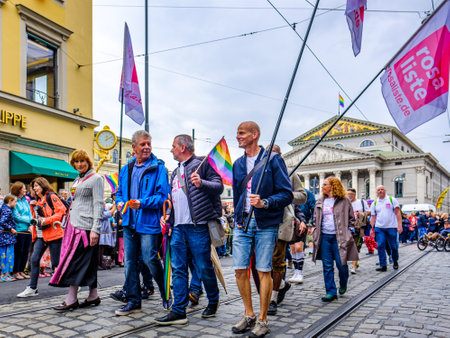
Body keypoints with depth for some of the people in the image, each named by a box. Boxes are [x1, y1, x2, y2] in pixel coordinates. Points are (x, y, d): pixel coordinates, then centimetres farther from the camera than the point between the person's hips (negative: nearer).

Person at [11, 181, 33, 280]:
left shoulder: (25, 200, 16)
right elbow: (16, 217, -11)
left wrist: (30, 224, -1)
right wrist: (29, 220, -10)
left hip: (28, 230, 7)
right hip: (19, 230, -7)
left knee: (26, 251, 9)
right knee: (18, 251, -1)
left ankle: (21, 271, 19)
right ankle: (16, 272, 9)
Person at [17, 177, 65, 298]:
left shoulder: (51, 196, -5)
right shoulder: (38, 201, 20)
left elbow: (62, 211, -14)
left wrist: (47, 220, -21)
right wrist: (33, 207, 8)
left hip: (53, 233, -7)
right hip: (40, 235, 8)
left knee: (56, 262, -2)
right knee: (34, 259, -1)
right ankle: (32, 288, 7)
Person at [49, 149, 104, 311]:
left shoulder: (95, 178, -6)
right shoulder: (77, 180, 19)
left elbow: (98, 205, -13)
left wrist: (95, 229, -19)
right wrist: (67, 222, 19)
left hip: (85, 226, -8)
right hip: (73, 224, 8)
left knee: (75, 261, -7)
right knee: (88, 263, 10)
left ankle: (71, 299, 0)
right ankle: (93, 296, 16)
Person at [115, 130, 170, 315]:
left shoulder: (158, 168, -6)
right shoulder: (126, 169, 14)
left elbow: (163, 196, -12)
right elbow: (120, 191, 23)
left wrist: (142, 203, -22)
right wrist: (120, 201, 1)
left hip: (149, 223, -6)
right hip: (129, 223, 6)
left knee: (150, 259, -4)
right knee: (130, 261, 9)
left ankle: (166, 295, 20)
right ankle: (133, 301, 20)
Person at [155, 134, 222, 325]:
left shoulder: (202, 163, -1)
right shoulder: (176, 171, 24)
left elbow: (218, 186, -10)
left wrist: (202, 183, -27)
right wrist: (166, 216, 17)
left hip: (198, 226, -7)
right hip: (178, 227, 8)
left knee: (204, 268, 3)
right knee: (178, 269, 5)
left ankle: (213, 301, 25)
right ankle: (179, 311, 9)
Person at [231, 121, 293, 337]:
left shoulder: (273, 160, -4)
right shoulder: (238, 164, 14)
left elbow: (287, 194, -8)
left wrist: (264, 203, -21)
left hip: (265, 224, -5)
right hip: (243, 224, 5)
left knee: (263, 271, -1)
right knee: (240, 269, 4)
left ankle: (262, 320, 13)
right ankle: (249, 315, 21)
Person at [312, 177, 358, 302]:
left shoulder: (344, 201, 3)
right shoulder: (320, 202, 14)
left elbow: (351, 218, 9)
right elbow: (316, 219, 21)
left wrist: (349, 231, -1)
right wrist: (316, 232, 9)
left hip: (339, 237, -3)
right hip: (324, 237, 4)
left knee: (341, 264, -2)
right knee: (327, 266, 1)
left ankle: (343, 285, 27)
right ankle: (331, 292, 8)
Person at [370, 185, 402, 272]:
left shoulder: (392, 200, 4)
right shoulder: (374, 203, 11)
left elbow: (398, 213, 0)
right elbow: (373, 217, 11)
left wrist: (399, 225, -10)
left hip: (391, 227, -2)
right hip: (379, 228, 2)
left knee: (393, 246, 5)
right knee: (380, 246, -5)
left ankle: (395, 262, 29)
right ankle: (383, 265, 0)